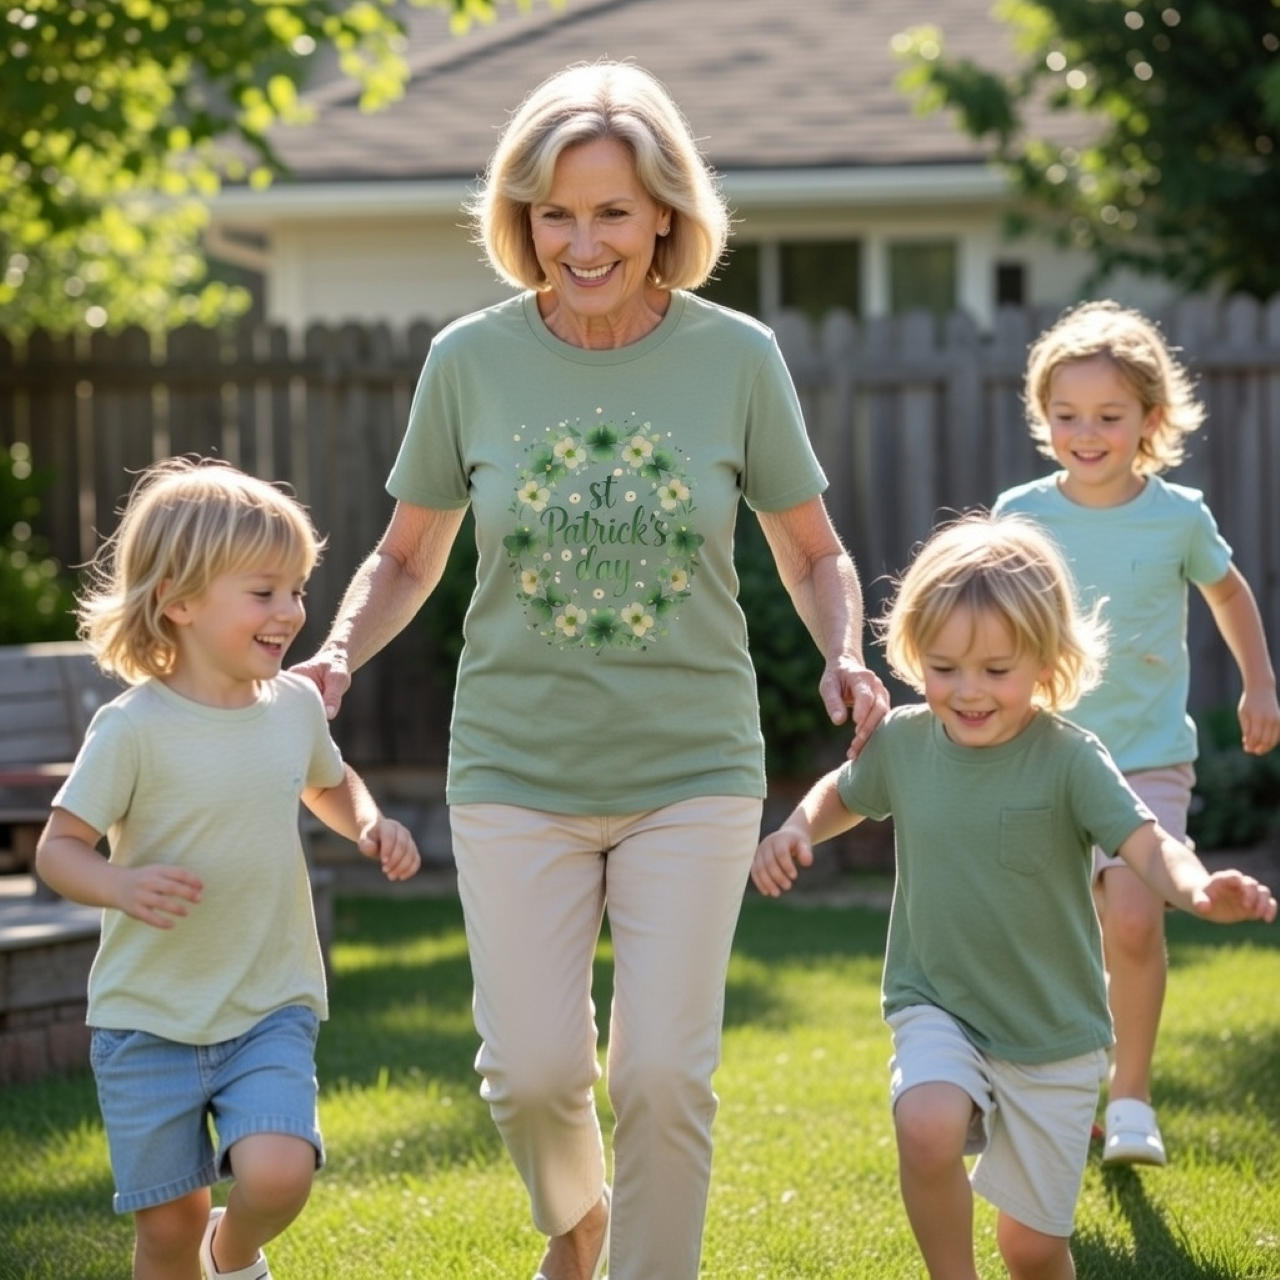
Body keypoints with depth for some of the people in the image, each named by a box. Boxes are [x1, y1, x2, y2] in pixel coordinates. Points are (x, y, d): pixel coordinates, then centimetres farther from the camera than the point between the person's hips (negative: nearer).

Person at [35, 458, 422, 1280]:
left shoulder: (296, 705, 0)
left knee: (277, 1173, -19)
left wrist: (371, 826, 1)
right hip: (148, 1017, -2)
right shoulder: (133, 729, -14)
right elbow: (58, 847, -10)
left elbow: (329, 783, 22)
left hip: (271, 1006, 3)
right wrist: (123, 888, -30)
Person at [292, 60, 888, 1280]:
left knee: (664, 1075, -4)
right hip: (516, 769, 1)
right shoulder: (471, 359, -2)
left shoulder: (735, 357, -3)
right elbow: (407, 555, 10)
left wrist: (845, 659, -11)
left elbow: (812, 551, 8)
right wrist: (337, 654, -9)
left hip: (693, 769, 0)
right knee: (533, 1069, -1)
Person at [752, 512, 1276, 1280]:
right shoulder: (903, 741, -5)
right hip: (937, 1007, 2)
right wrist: (797, 828, -4)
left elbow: (1148, 847, -29)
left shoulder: (1068, 758, -17)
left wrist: (1201, 890, -51)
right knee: (926, 1126, -31)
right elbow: (844, 794, 17)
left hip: (1054, 1030, -2)